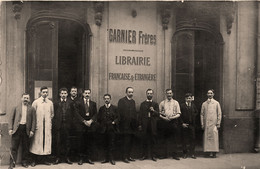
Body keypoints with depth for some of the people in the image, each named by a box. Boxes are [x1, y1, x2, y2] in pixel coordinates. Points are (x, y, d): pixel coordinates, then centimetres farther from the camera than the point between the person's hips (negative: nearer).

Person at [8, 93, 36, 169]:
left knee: (25, 147, 6)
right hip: (17, 128, 0)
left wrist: (32, 130, -3)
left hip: (26, 129, 0)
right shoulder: (16, 107, 9)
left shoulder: (32, 109, 8)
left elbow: (34, 120, 5)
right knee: (14, 147, -1)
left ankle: (24, 162, 18)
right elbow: (11, 118, 7)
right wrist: (10, 128, -2)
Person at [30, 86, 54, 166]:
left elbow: (52, 114, 18)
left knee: (47, 141, 2)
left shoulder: (50, 103, 9)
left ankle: (45, 159, 11)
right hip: (38, 125, -2)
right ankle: (34, 160, 6)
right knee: (36, 141, -1)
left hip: (47, 125, 3)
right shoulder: (36, 102, 1)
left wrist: (49, 120, 6)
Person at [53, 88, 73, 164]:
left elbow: (71, 115, 3)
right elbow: (54, 115, 5)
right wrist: (55, 124, -4)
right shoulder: (56, 103, 8)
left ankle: (67, 157, 14)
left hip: (67, 125, 0)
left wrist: (70, 124, -6)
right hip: (58, 125, 0)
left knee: (67, 142, 4)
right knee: (58, 142, 2)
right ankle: (58, 157, 11)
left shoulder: (70, 103, 7)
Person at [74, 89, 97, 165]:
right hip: (81, 125, -3)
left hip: (90, 125, 3)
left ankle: (89, 158, 12)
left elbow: (95, 114, 8)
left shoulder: (93, 103, 14)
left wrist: (91, 121, -9)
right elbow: (77, 114, -4)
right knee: (81, 143, 0)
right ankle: (80, 158, 9)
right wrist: (84, 121, -12)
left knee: (90, 143, 4)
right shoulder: (78, 103, 4)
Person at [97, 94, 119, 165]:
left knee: (111, 144, -3)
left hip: (111, 128, -2)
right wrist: (101, 124, 0)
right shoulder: (101, 108, 12)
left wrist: (114, 122, -12)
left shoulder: (114, 108, 6)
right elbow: (98, 118, 12)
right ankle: (107, 158, 13)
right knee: (105, 144, 5)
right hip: (104, 129, 2)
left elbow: (117, 117, 4)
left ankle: (111, 158, 4)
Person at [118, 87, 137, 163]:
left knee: (130, 141, 9)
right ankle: (124, 157, 3)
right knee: (126, 141, -4)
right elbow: (120, 113, -11)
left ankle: (128, 156, 18)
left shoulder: (133, 101, 17)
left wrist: (135, 123, 8)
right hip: (125, 125, -7)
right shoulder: (121, 101, -5)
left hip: (132, 125, 7)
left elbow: (134, 113, 16)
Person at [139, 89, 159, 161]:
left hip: (153, 125, 0)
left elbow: (158, 115, 1)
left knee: (153, 140, 2)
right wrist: (140, 124, 2)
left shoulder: (155, 104, 10)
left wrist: (153, 110, -19)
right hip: (145, 125, 0)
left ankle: (153, 155, 10)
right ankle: (144, 155, 13)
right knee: (145, 140, 2)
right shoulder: (143, 104, 12)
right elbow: (140, 115, 8)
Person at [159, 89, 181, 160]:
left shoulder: (176, 103, 8)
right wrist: (164, 117, -11)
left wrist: (173, 117, -13)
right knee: (165, 139, 4)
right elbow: (159, 113, 7)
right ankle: (165, 154, 12)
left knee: (174, 139, 1)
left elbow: (178, 114, 4)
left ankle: (175, 155, 8)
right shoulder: (162, 103, 9)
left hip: (174, 122, 0)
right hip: (165, 122, 0)